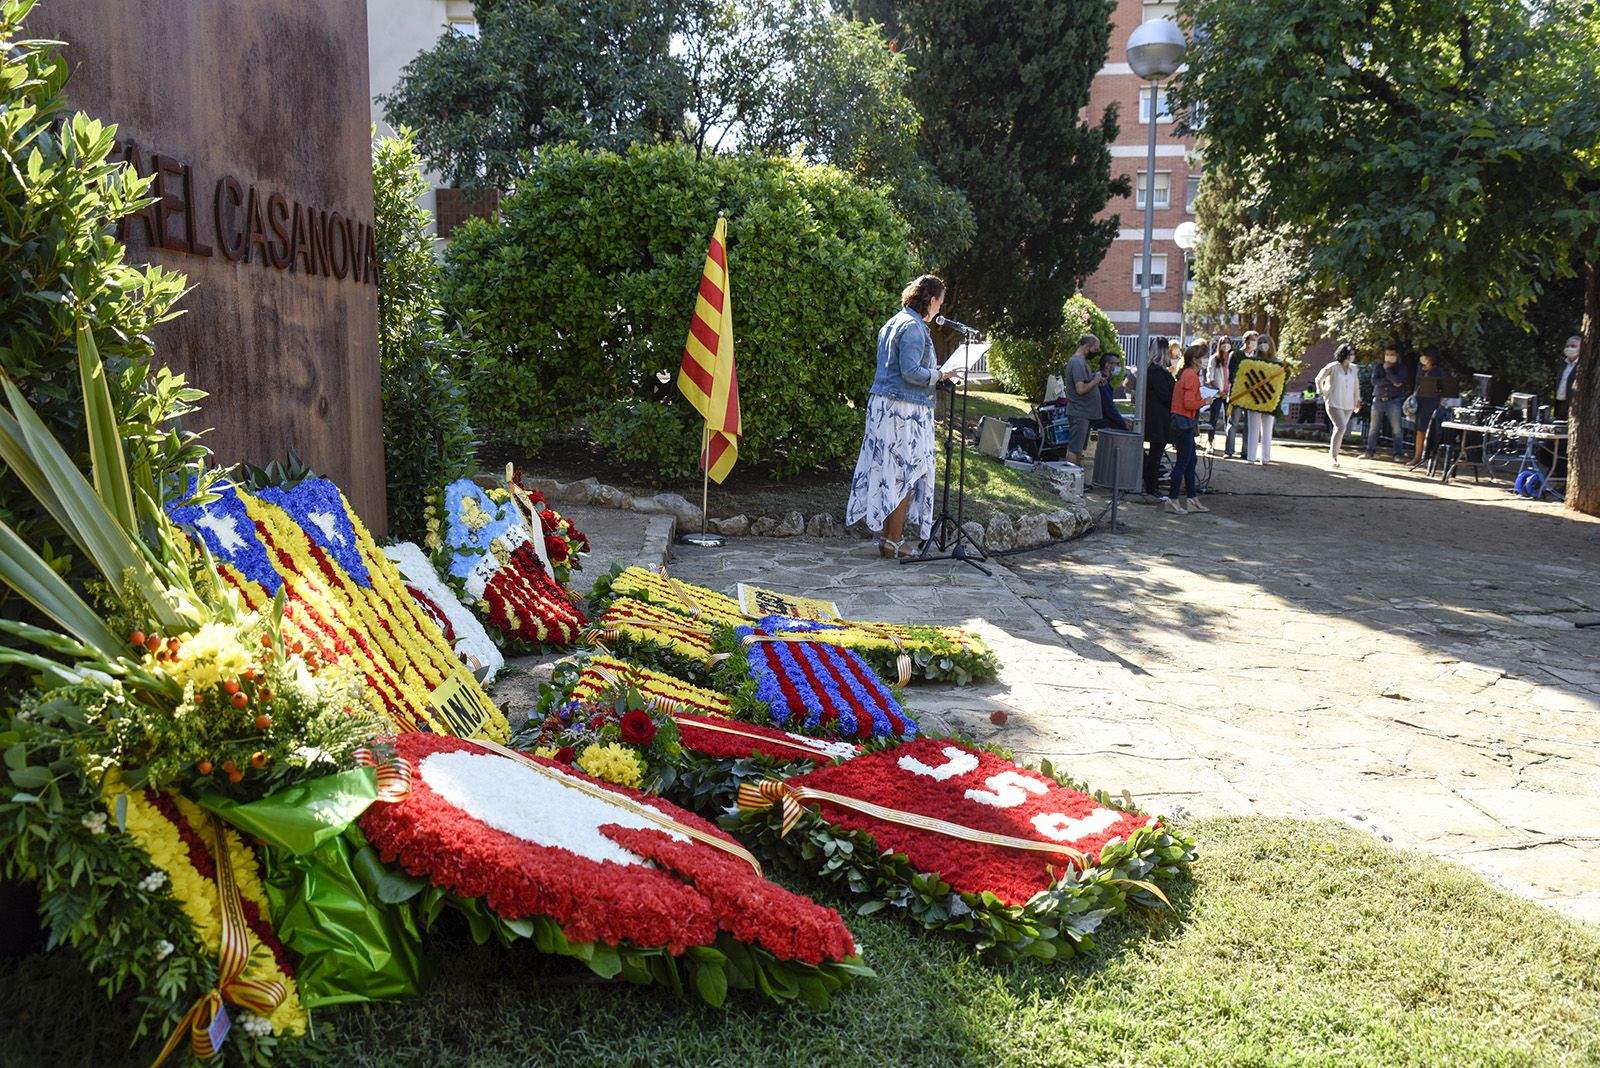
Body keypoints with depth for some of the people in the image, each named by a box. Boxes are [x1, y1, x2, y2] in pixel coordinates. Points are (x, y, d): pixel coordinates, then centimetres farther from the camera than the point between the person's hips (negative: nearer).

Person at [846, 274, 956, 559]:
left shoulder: (893, 323, 17)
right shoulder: (913, 327, -14)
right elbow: (911, 372, -21)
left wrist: (932, 371, 21)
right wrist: (939, 376, -7)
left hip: (882, 403, 10)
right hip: (904, 409, -10)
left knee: (887, 470, 12)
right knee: (904, 473, -3)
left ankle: (886, 535, 17)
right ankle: (894, 543, 1)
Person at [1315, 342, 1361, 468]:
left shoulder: (1353, 368, 6)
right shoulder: (1332, 367, -10)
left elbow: (1356, 385, 16)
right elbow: (1319, 379, 1)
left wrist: (1357, 400, 17)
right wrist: (1323, 394, 4)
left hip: (1348, 405, 5)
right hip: (1334, 403, -5)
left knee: (1339, 429, 6)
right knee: (1341, 427, -17)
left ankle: (1333, 455, 20)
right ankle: (1333, 455, -6)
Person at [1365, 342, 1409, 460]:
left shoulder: (1400, 368, 7)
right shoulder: (1378, 367, 12)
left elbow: (1398, 381, -11)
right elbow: (1374, 381, -4)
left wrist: (1387, 369, -5)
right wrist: (1391, 381, -11)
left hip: (1393, 401, -2)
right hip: (1378, 401, 2)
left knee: (1397, 430, -5)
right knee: (1373, 428, 4)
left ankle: (1397, 454, -1)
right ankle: (1370, 452, 10)